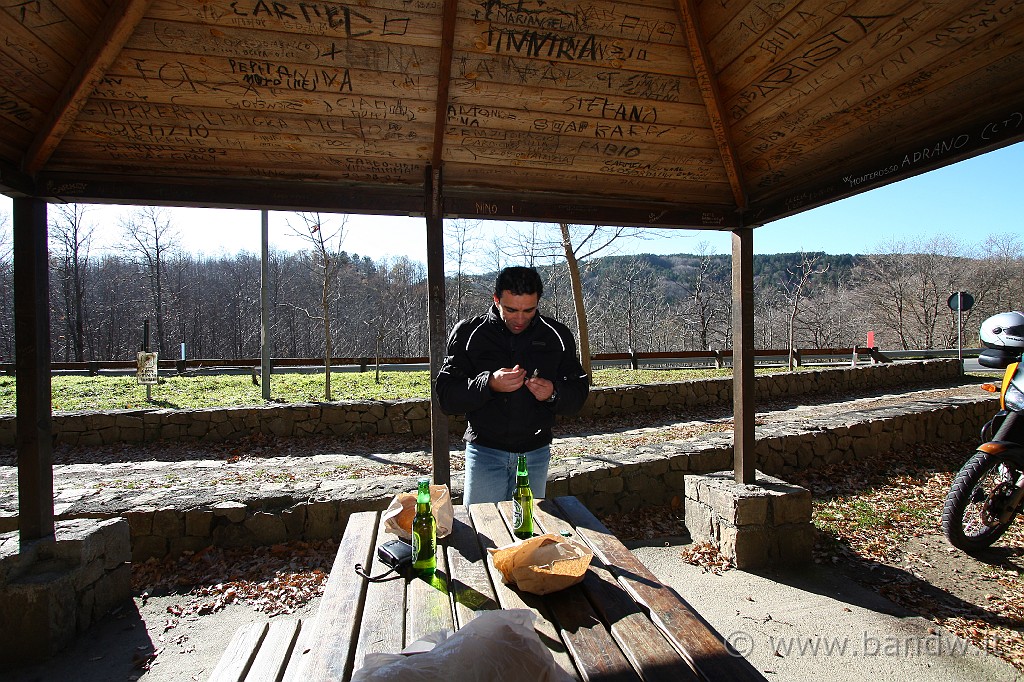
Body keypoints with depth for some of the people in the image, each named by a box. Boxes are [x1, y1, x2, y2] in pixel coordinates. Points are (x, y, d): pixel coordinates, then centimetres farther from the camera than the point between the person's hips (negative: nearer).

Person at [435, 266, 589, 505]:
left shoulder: (557, 336, -1)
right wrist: (489, 384, -26)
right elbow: (446, 397, -11)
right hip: (485, 451, -2)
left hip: (535, 453, 2)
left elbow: (578, 395, 4)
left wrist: (554, 394, -18)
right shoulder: (469, 333, -7)